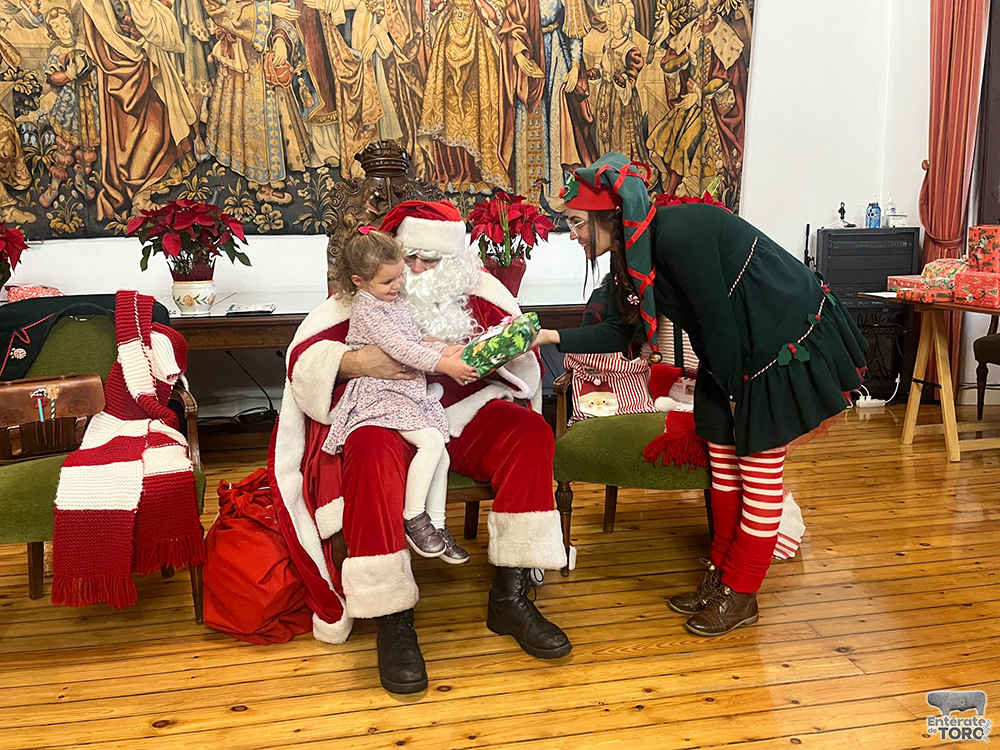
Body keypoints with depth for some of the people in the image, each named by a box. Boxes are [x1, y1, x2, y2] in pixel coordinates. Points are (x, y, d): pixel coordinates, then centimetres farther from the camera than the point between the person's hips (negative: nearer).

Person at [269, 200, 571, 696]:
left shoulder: (480, 291, 8)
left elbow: (524, 354, 2)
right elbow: (302, 357, -3)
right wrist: (352, 362, -22)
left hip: (463, 413, 3)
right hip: (384, 416, -3)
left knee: (530, 431, -23)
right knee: (372, 452, -36)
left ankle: (509, 598, -18)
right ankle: (392, 621, -29)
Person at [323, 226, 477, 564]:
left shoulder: (395, 302, 16)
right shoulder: (366, 310, -12)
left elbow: (416, 343, 19)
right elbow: (400, 349, -21)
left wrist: (445, 350, -1)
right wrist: (444, 365, -23)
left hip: (412, 390, 9)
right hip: (381, 393, -9)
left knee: (440, 450, -2)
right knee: (430, 440, -24)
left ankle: (437, 524, 8)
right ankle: (413, 519, -13)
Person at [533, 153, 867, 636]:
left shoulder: (679, 234, -29)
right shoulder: (635, 256, -1)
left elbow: (717, 320, -23)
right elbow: (621, 331, 9)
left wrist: (733, 388, -11)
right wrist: (556, 338, 1)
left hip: (789, 342, -9)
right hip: (737, 351, 9)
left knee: (760, 468, -1)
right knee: (723, 459, 11)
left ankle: (740, 596, 11)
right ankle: (721, 574, 24)